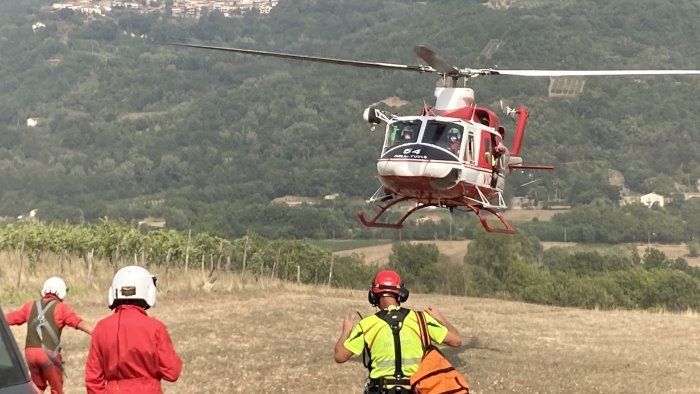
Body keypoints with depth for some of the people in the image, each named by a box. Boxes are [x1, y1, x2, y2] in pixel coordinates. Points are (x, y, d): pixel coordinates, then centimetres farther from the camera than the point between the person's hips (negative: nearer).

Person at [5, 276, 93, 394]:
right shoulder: (61, 308, -1)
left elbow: (8, 319, 23)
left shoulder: (31, 306, 13)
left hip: (30, 352, 4)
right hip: (49, 353, -4)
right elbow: (80, 323, -13)